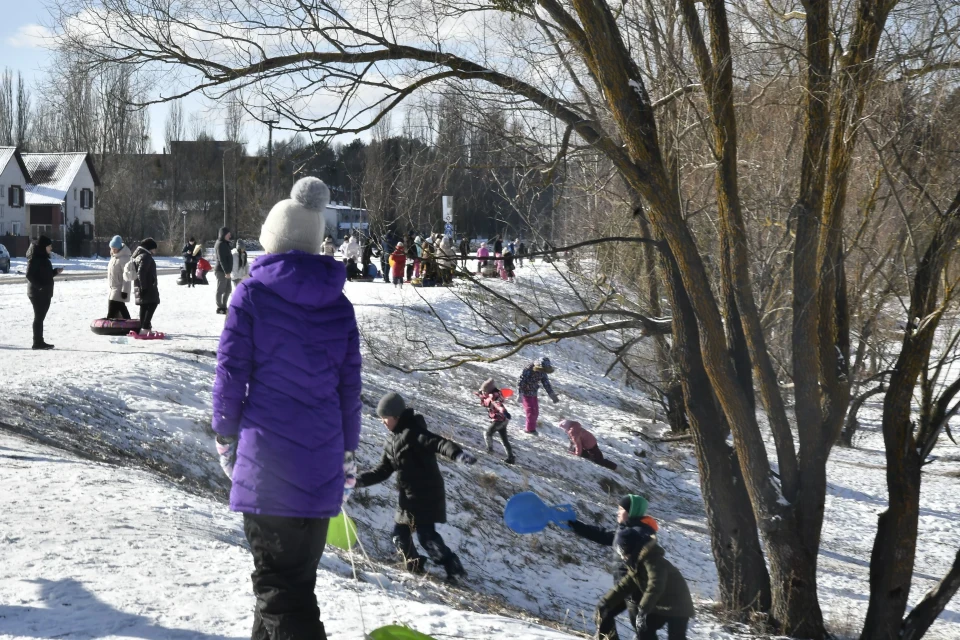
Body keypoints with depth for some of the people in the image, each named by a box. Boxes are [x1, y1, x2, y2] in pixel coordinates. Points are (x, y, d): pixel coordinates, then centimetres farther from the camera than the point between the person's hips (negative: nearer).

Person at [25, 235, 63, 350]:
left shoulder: (43, 258, 15)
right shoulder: (35, 258, -14)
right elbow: (29, 275, -20)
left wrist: (56, 272, 7)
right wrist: (40, 286, -26)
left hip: (45, 293, 9)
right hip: (38, 293, -9)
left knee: (40, 317, 12)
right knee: (39, 317, -6)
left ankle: (40, 342, 17)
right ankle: (37, 342, -3)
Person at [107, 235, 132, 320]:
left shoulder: (124, 258, -15)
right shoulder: (113, 257, 13)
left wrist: (124, 290, -21)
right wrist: (109, 287, 23)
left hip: (119, 290, -9)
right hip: (113, 289, 9)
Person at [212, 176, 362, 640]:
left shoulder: (252, 294, -6)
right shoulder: (338, 304, 6)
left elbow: (231, 373, -7)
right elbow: (350, 387, 8)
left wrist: (225, 434, 7)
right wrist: (348, 455, 16)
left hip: (266, 457, -4)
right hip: (321, 461, 5)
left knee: (279, 582, -2)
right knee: (298, 570, 19)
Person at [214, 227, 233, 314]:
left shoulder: (225, 243, 14)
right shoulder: (220, 245, -16)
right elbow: (221, 260, -22)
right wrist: (226, 272, -24)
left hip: (225, 271, 10)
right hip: (221, 271, -10)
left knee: (228, 289, 15)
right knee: (220, 290, -2)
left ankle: (223, 306, 24)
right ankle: (219, 308, 4)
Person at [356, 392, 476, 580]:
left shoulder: (413, 432, -15)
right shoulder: (393, 440, 13)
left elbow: (438, 443, -31)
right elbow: (383, 470, 18)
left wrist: (457, 454, -50)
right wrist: (359, 481, 7)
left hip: (427, 494, -9)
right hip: (409, 496, 9)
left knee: (425, 533, -15)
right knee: (400, 534, 11)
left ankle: (453, 567, -10)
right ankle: (415, 566, 23)